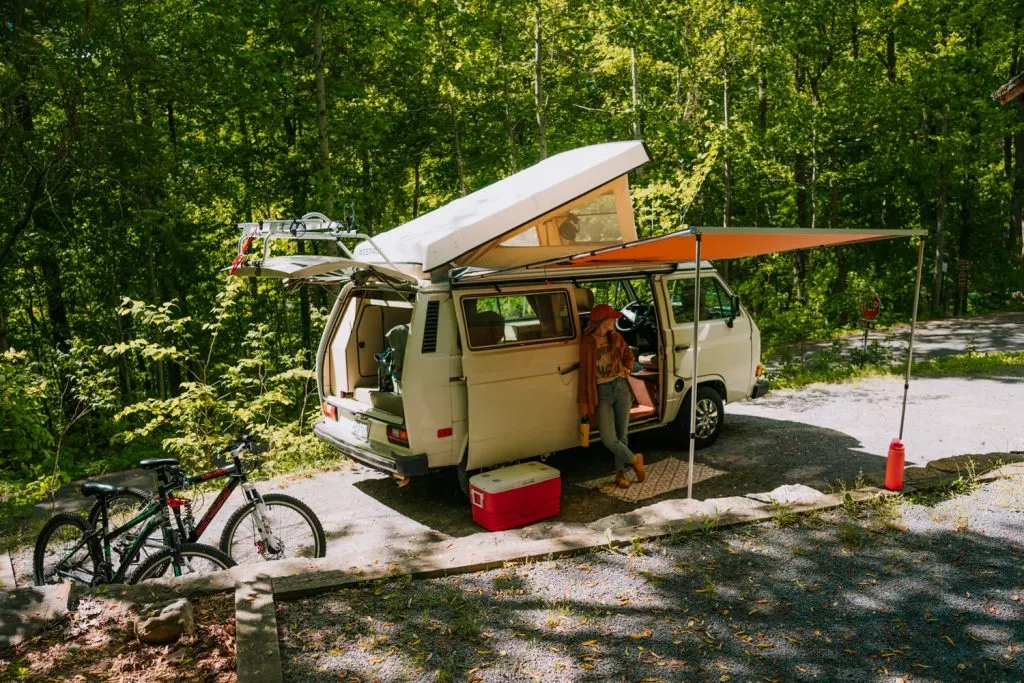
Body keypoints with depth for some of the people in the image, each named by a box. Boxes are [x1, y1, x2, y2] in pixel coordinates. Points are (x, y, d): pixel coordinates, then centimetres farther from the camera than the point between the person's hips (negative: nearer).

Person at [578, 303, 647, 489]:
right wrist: (583, 402, -5)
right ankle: (634, 460, 11)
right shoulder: (587, 343, -9)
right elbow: (584, 373, -6)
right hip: (602, 392, -4)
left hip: (621, 388, 4)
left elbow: (629, 354, 22)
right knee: (608, 439, -13)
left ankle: (621, 472, 24)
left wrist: (627, 368, -1)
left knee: (622, 434, 8)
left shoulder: (615, 337, 5)